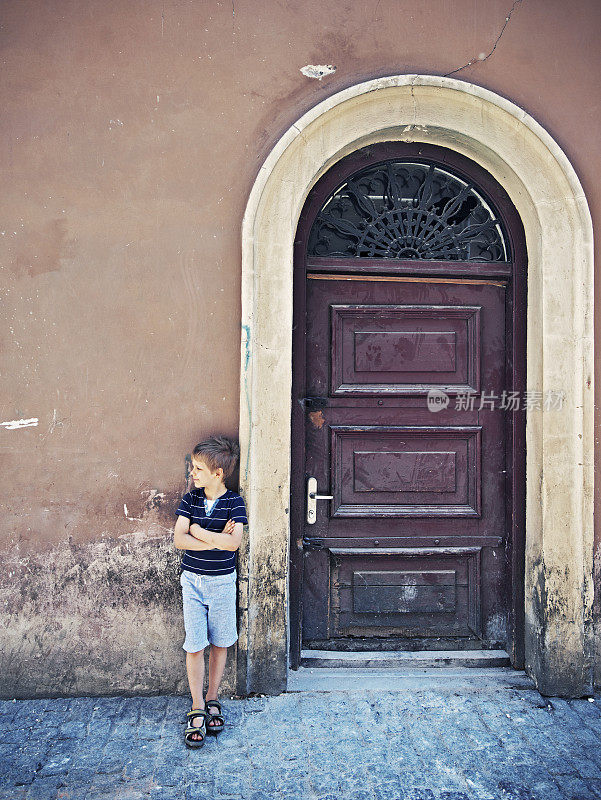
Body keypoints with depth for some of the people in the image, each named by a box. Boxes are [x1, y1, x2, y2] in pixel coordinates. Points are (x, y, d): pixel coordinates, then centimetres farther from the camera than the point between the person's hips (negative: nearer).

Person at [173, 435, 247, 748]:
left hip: (222, 581, -1)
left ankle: (212, 699, 28)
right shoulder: (189, 500, -2)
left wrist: (197, 530, -16)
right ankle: (197, 708, 12)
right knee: (194, 646, -1)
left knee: (220, 643, 10)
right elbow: (178, 539, -12)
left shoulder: (234, 502, -9)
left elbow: (233, 543, -21)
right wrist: (216, 539, -20)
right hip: (192, 580, 1)